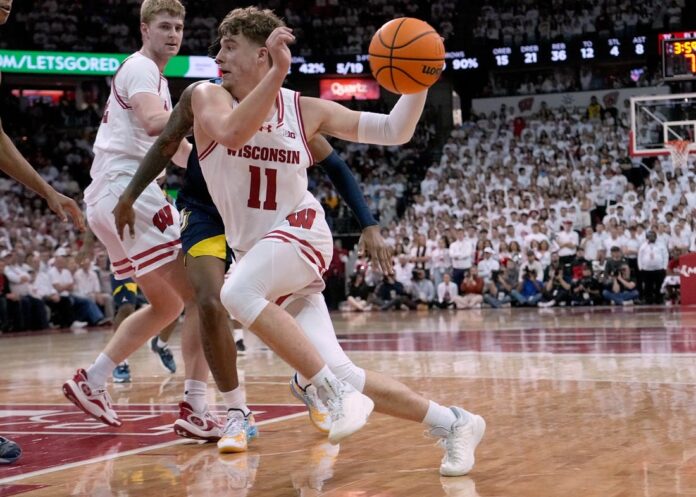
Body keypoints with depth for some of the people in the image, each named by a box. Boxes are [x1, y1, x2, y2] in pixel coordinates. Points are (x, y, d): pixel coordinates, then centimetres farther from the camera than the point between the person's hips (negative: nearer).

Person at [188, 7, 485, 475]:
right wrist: (277, 74, -33)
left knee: (238, 293, -37)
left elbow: (394, 131, 3)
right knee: (338, 375, -9)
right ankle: (452, 423, 4)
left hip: (300, 234, -2)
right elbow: (232, 134, -25)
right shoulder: (210, 96, -1)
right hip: (256, 254, 2)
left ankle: (332, 391, -28)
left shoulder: (305, 109, 0)